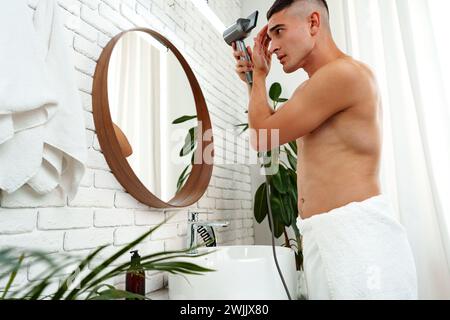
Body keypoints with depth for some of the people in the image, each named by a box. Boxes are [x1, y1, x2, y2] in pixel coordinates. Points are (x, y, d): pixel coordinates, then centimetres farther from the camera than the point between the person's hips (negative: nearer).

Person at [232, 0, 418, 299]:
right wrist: (252, 79, 16)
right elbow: (270, 128, 26)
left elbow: (261, 137, -10)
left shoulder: (344, 72, -14)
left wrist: (260, 74, 5)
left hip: (356, 232, -9)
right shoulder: (318, 87, 17)